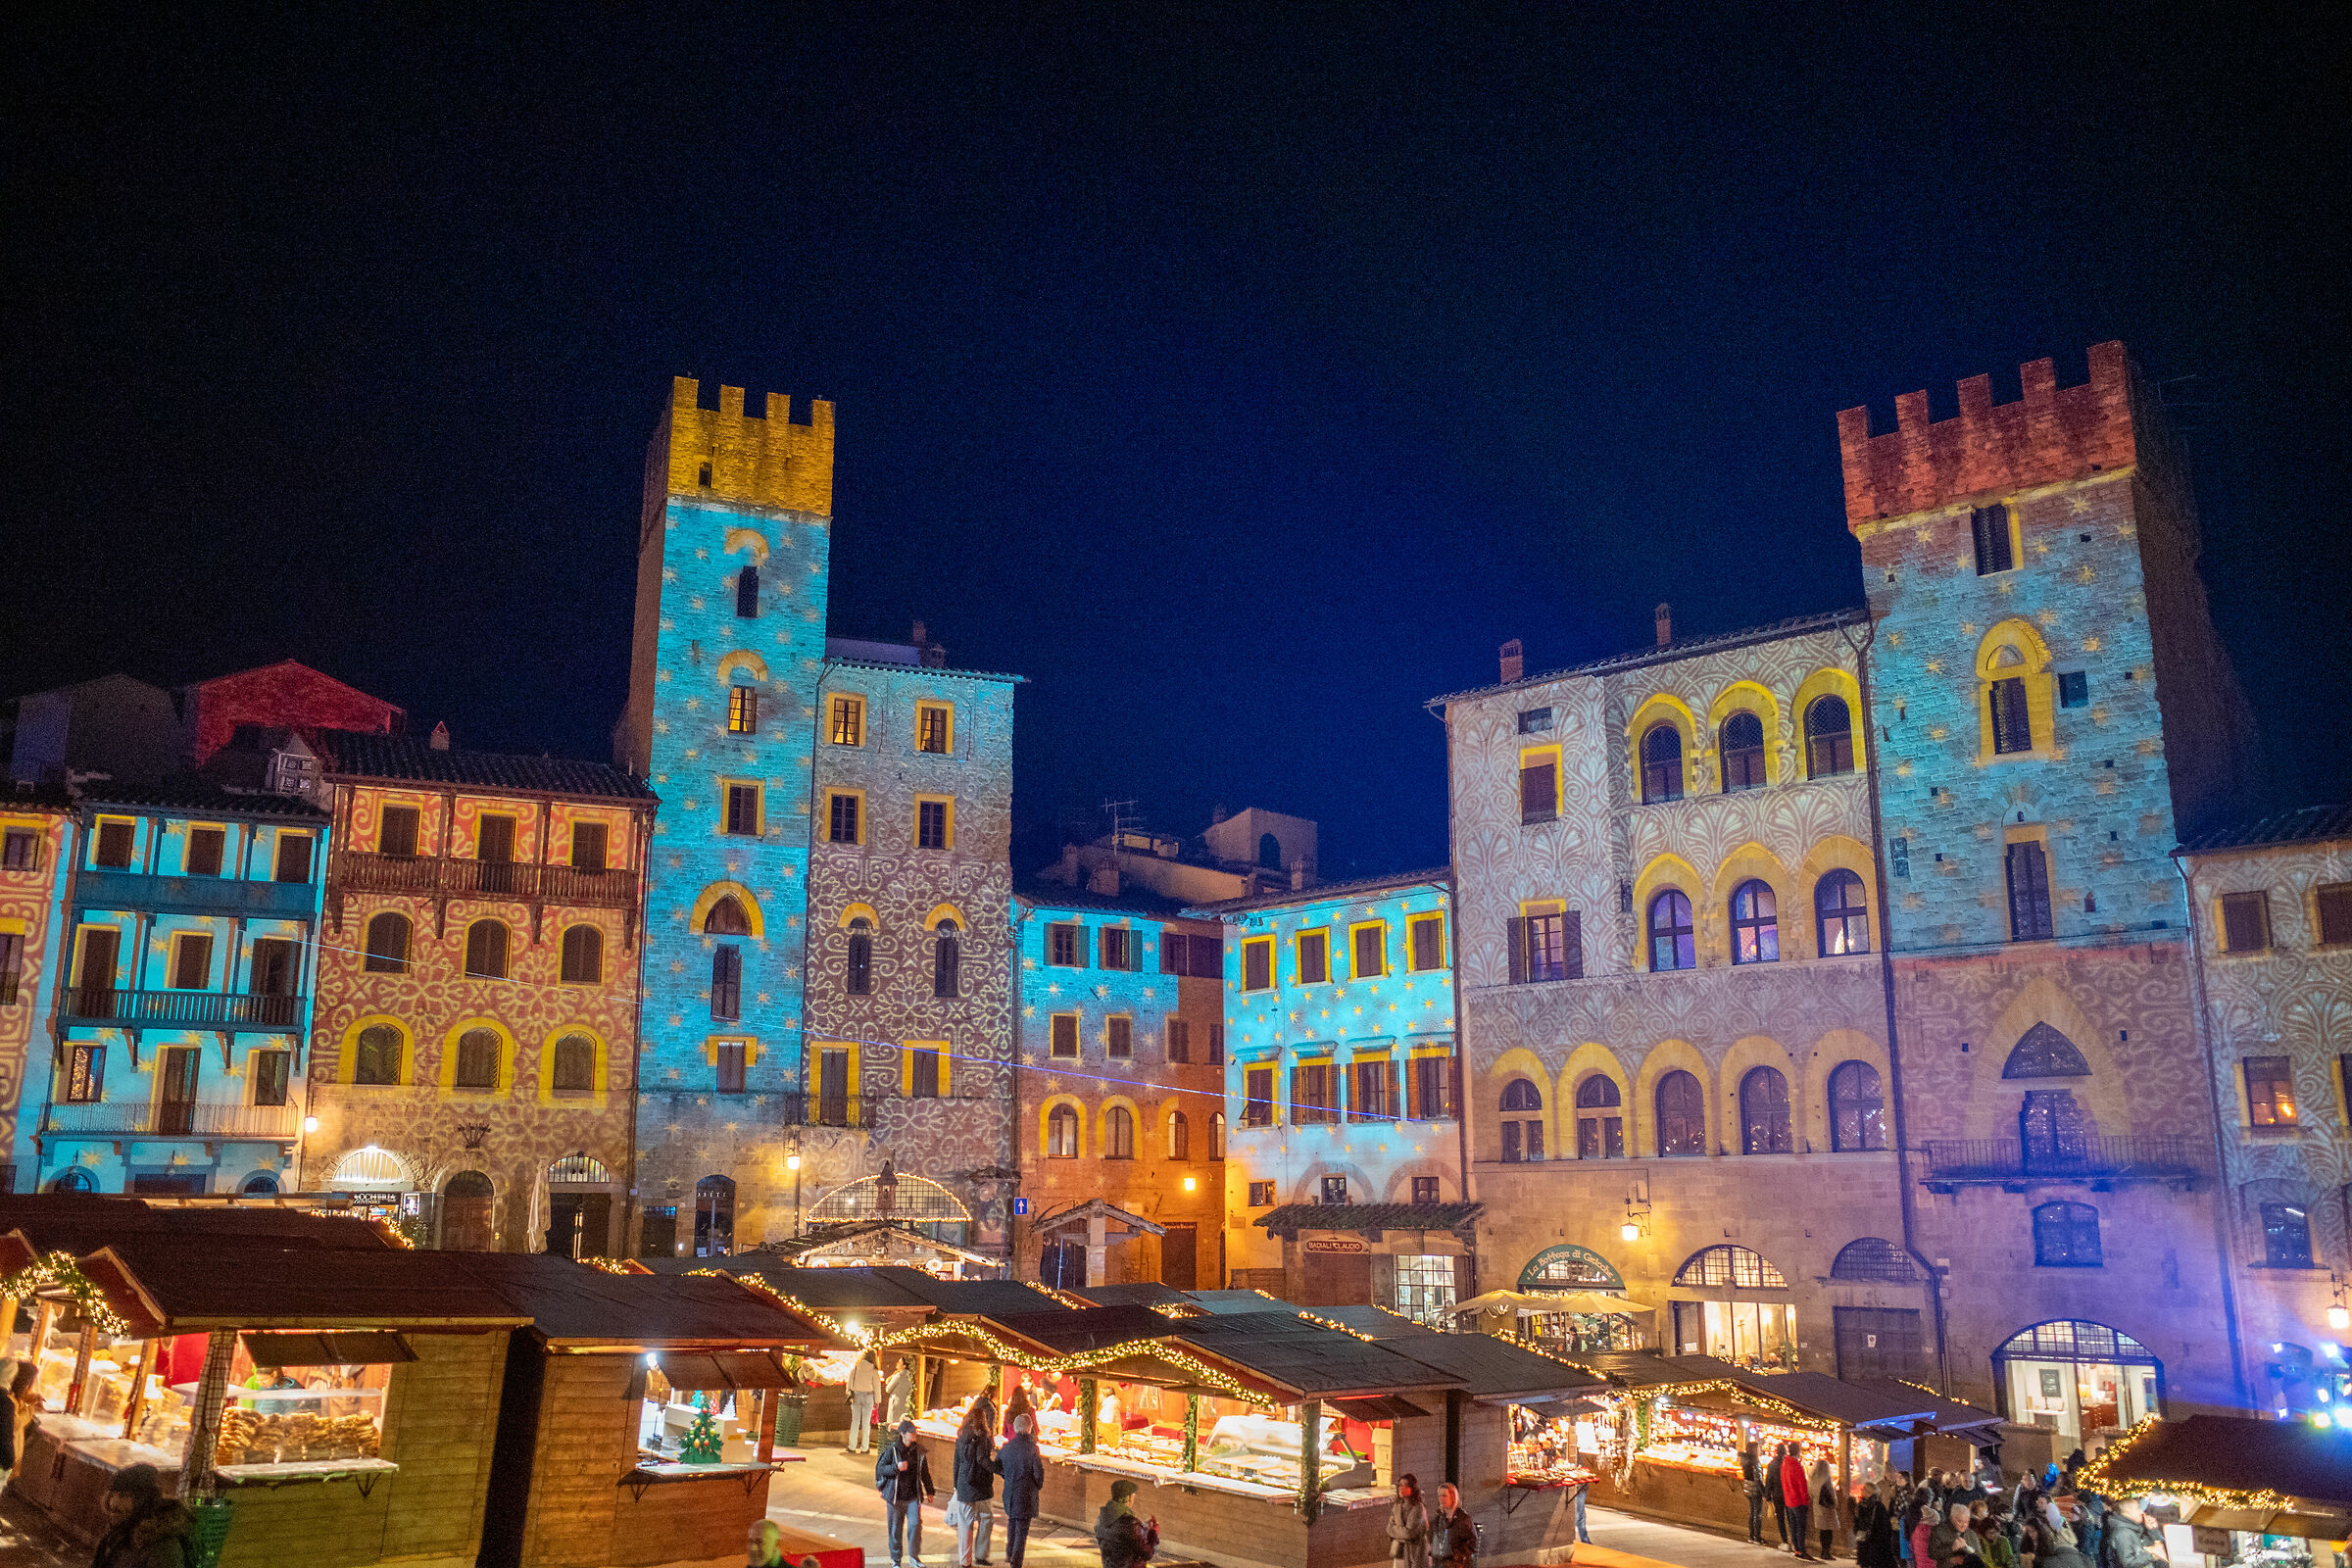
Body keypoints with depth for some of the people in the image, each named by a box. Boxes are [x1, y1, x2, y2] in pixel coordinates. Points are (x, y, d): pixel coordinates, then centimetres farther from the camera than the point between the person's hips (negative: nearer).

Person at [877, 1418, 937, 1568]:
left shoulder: (919, 1450, 5)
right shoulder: (892, 1450, -6)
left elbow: (925, 1472, 16)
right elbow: (880, 1467, -5)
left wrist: (929, 1490, 20)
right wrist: (896, 1468, -21)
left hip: (914, 1495, 2)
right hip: (895, 1495, -2)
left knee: (915, 1524, -10)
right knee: (895, 1528, 6)